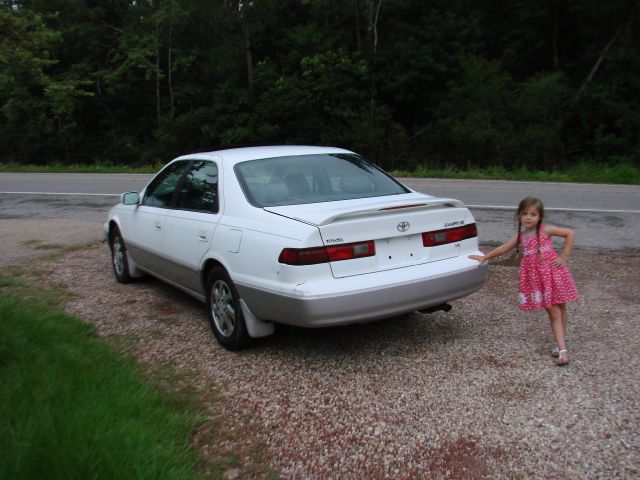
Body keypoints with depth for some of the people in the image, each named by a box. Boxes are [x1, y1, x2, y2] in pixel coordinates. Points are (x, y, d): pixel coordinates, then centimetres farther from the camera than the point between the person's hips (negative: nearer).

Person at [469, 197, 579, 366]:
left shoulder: (545, 230, -5)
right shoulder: (520, 236, 6)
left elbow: (570, 234, -2)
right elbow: (504, 248, 17)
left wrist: (563, 257, -5)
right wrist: (484, 257, 18)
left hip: (552, 274, -2)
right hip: (535, 278, 2)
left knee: (561, 309, 11)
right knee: (553, 313, 1)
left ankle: (561, 341, 30)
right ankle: (562, 349, -2)